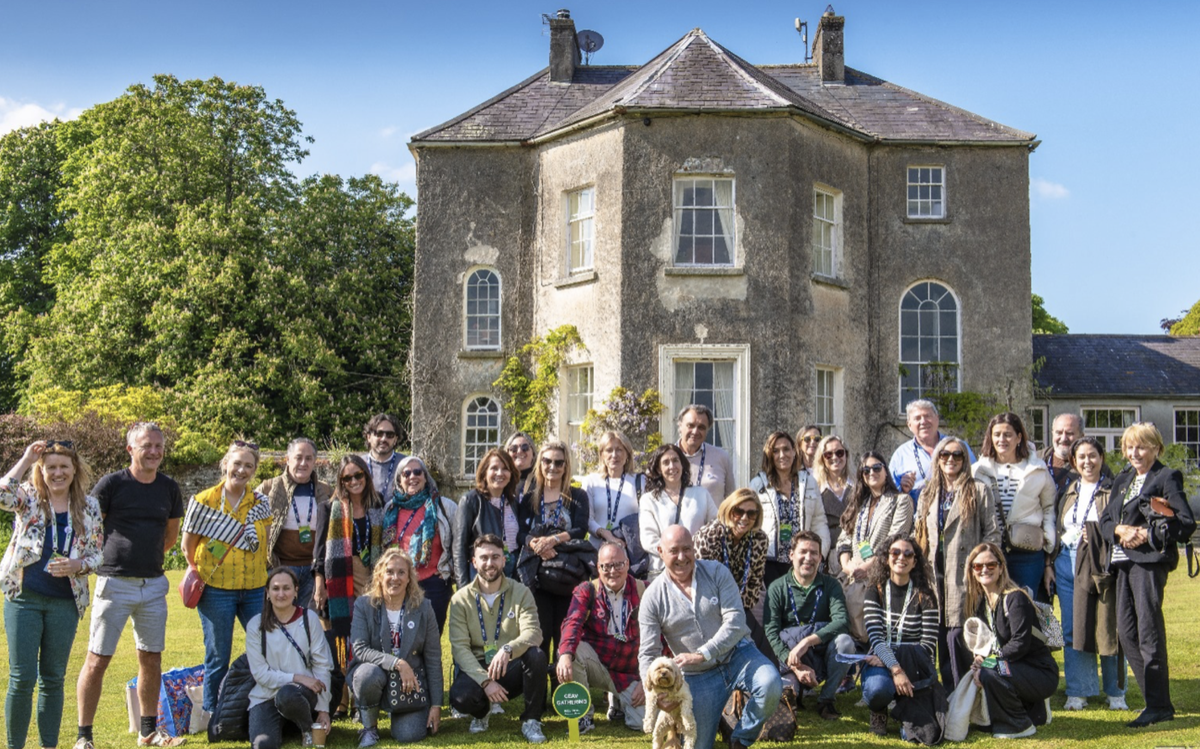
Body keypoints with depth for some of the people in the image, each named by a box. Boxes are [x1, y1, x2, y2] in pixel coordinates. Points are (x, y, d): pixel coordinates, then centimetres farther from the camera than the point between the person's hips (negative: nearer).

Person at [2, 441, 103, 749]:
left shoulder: (89, 507, 5)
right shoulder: (29, 498, 0)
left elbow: (96, 555, 8)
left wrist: (76, 566, -12)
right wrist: (26, 460, -17)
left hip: (65, 602, 2)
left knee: (53, 678, 10)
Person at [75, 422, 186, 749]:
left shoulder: (169, 488, 6)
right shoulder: (111, 484, -8)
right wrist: (104, 561, 0)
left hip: (154, 584, 5)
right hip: (115, 583, -5)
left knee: (151, 658, 11)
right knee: (97, 660, -2)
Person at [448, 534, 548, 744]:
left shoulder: (520, 593, 0)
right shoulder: (461, 599, -1)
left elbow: (533, 632, -15)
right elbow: (460, 647, -9)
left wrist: (508, 649, -37)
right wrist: (485, 680, -24)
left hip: (513, 668, 0)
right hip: (478, 669, 0)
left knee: (536, 655, -32)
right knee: (460, 697, -33)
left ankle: (531, 720, -9)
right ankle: (480, 714, 8)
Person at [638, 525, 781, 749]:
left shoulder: (717, 572, -7)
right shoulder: (653, 596, -6)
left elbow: (735, 620, -17)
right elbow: (648, 654, -7)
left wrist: (701, 655, -27)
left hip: (737, 654, -1)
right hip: (698, 676, 1)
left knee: (770, 685, -31)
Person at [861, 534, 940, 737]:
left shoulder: (925, 596, 1)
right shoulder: (875, 592, 2)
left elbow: (928, 644, -7)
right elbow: (875, 637, -11)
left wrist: (895, 659, -18)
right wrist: (895, 668, -28)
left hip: (913, 663, 0)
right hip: (880, 660, 0)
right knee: (878, 688, -36)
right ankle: (878, 711, 4)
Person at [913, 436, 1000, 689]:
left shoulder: (979, 490, 2)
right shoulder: (927, 493, 17)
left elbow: (992, 532, -1)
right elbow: (918, 533, 20)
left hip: (964, 573, -5)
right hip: (936, 572, 5)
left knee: (958, 633, -10)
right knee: (942, 634, 6)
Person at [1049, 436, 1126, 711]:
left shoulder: (1113, 490, 0)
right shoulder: (1068, 491, 14)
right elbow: (1055, 529, 17)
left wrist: (1096, 535, -17)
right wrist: (1050, 565, 10)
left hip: (1100, 565, -4)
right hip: (1067, 563, 4)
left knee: (1106, 626, -2)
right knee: (1072, 630, 6)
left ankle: (1115, 692, 11)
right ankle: (1078, 691, 14)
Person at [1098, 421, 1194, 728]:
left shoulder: (1167, 478, -1)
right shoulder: (1122, 480, 21)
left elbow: (1187, 523, -8)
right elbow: (1104, 520, 16)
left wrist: (1146, 535, -15)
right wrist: (1120, 530, -6)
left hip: (1150, 560, -8)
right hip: (1123, 562, 8)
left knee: (1149, 631, -9)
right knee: (1126, 632, 5)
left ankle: (1159, 705, -3)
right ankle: (1156, 698, 13)